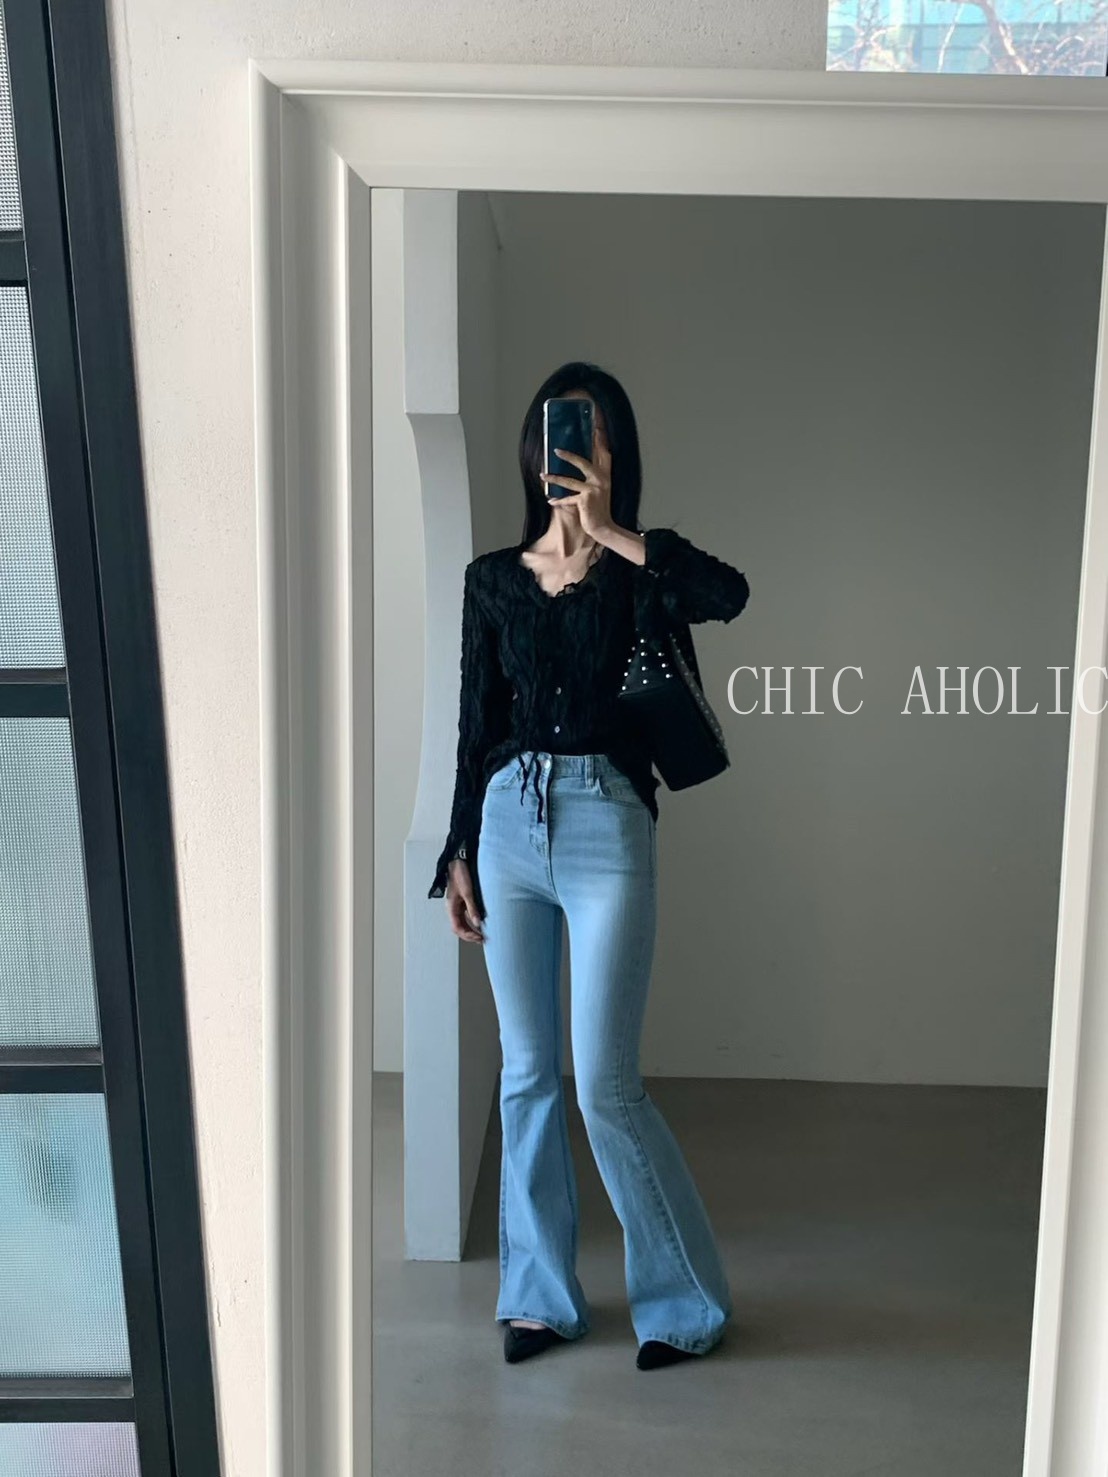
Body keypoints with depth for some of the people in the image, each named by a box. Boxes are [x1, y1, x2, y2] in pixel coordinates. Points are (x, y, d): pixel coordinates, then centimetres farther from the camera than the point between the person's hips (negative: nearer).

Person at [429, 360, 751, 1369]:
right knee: (528, 1075, 11)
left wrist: (608, 532, -19)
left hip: (607, 829, -4)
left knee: (606, 1084, -4)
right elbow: (476, 723, 11)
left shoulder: (642, 567, 1)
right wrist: (459, 854, 9)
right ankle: (543, 1293, 27)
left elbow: (730, 594, -22)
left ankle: (685, 1298, 17)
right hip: (510, 823, 4)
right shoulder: (494, 577, 9)